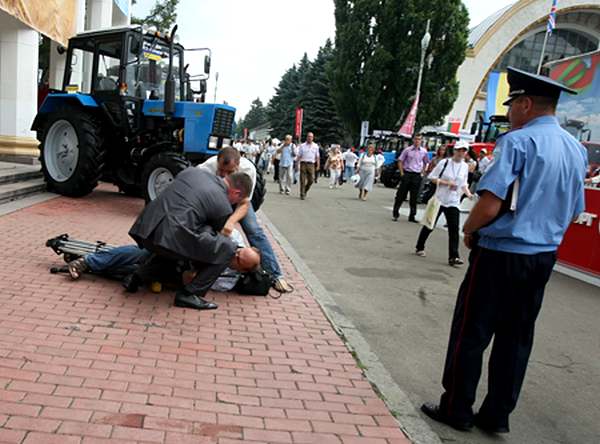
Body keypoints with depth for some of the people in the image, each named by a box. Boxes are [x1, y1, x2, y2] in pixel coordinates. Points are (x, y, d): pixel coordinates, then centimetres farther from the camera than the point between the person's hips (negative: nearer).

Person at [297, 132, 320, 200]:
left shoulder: (315, 146, 9)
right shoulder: (302, 146, 5)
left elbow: (317, 157, 11)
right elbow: (299, 156, 5)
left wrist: (318, 165, 4)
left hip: (311, 164, 1)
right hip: (303, 164, -1)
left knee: (311, 180, -1)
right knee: (302, 180, -3)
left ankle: (305, 190, 25)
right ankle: (302, 194, 4)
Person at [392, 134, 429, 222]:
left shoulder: (424, 152, 4)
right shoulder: (407, 150, -2)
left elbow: (425, 163, 18)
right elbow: (400, 161, 2)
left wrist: (422, 173, 8)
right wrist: (402, 173, -4)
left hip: (417, 176, 2)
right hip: (407, 174, -2)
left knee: (414, 197, 6)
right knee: (401, 195, 1)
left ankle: (412, 216, 14)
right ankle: (395, 213, 11)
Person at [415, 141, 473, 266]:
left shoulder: (465, 167, 6)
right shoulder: (444, 163, -7)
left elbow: (463, 184, 15)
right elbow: (432, 178, -5)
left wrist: (469, 194, -3)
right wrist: (446, 183, -17)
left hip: (454, 203, 3)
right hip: (439, 200, -3)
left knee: (454, 229, -7)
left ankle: (453, 256, -7)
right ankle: (420, 248, 27)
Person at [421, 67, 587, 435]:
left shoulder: (518, 141, -16)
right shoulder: (577, 149, 8)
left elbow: (490, 205, -24)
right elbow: (574, 212, 16)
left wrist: (469, 230, -6)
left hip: (501, 254, -7)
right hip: (543, 257, 7)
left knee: (471, 333, 6)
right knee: (517, 336, 14)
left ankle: (456, 410, 18)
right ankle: (497, 415, 25)